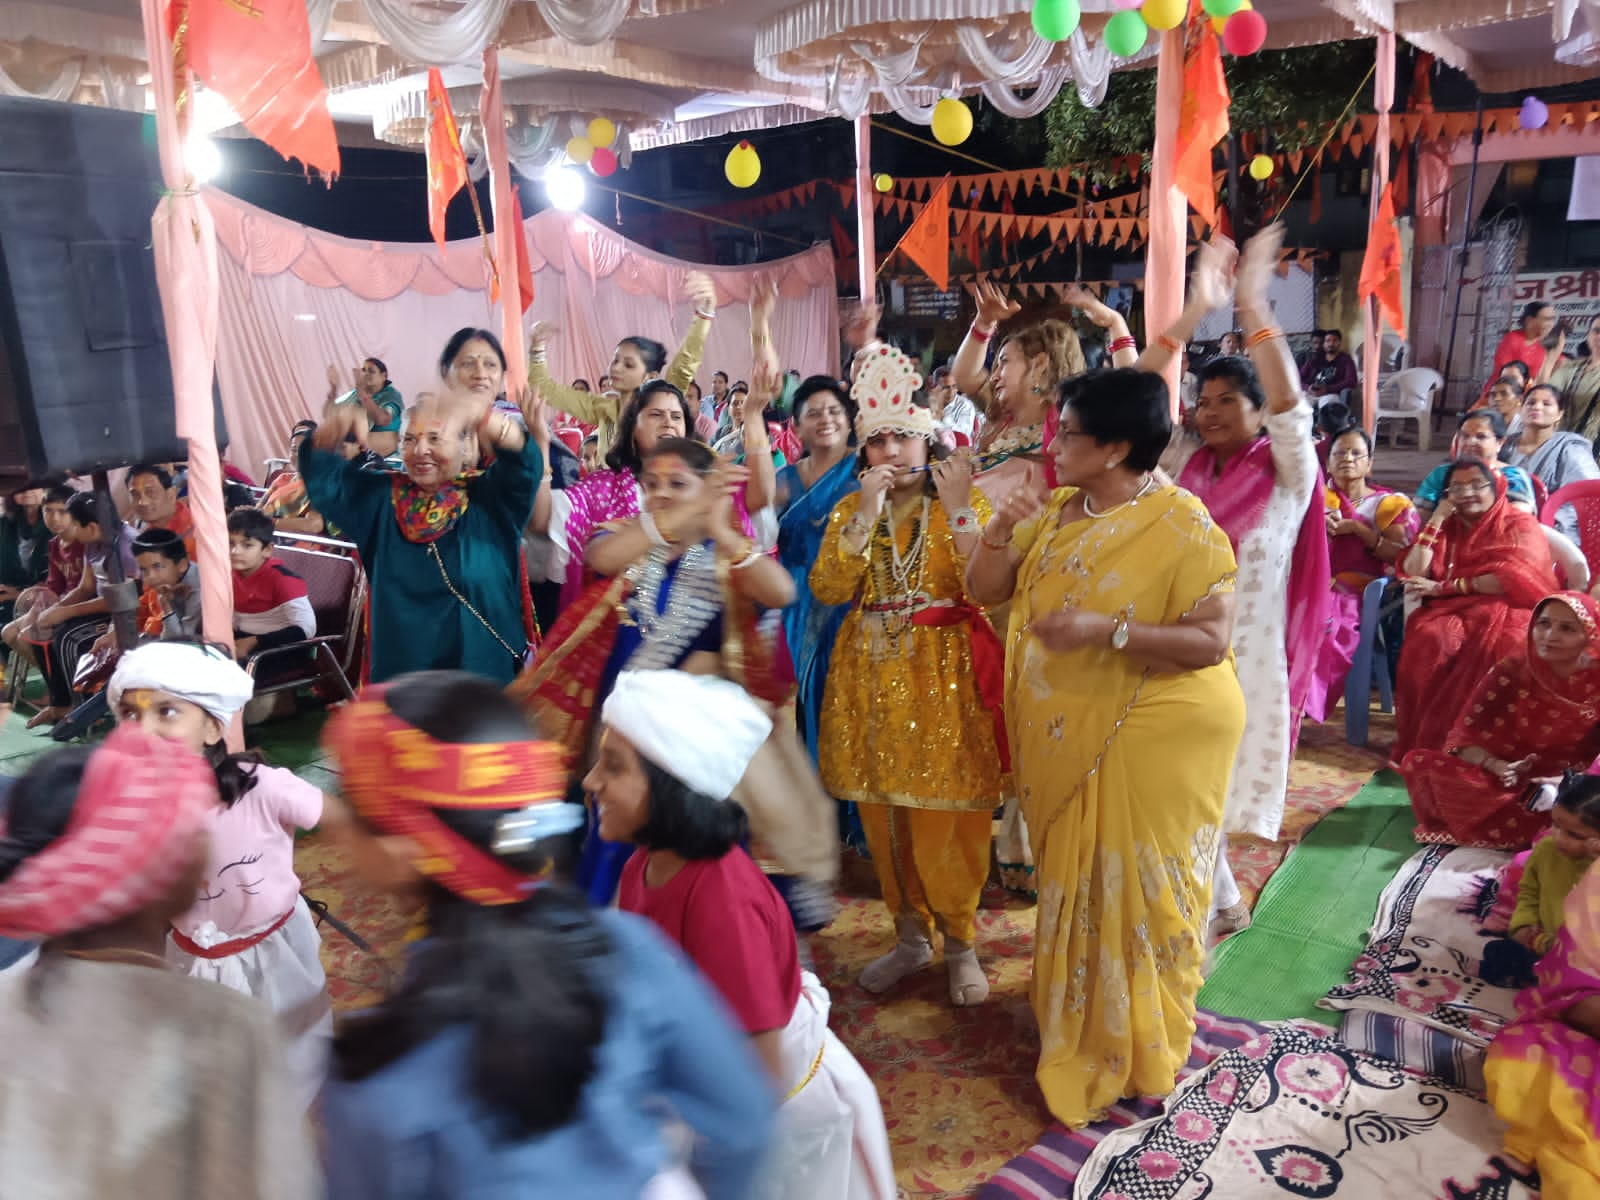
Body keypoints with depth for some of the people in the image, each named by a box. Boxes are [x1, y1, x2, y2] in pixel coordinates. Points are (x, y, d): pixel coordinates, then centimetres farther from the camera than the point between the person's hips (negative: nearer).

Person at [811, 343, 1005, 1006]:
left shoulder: (966, 499, 0)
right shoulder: (849, 508, 9)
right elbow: (827, 589, -6)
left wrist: (959, 510, -20)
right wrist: (865, 515, -13)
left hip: (944, 675, -3)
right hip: (871, 675, 4)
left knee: (945, 814, -3)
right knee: (883, 814, 9)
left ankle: (960, 941, 18)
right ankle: (911, 933, 28)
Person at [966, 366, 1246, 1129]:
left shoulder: (1182, 526, -15)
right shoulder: (1055, 514, 4)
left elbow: (1212, 641, -19)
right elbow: (984, 591, 6)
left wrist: (1108, 630, -28)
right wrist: (999, 534, -13)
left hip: (1152, 738, -6)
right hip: (1065, 740, 6)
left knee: (1138, 894, 7)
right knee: (1074, 886, 18)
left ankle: (1139, 1056, 29)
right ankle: (1078, 1031, 39)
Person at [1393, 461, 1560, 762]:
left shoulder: (1520, 525, 10)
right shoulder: (1447, 528, 22)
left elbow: (1514, 578, -9)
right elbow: (1413, 574, 7)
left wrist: (1444, 588, -9)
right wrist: (1436, 519, 5)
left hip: (1504, 611, -3)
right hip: (1452, 613, 3)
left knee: (1497, 646, -38)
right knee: (1430, 639, -33)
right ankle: (1424, 746, -28)